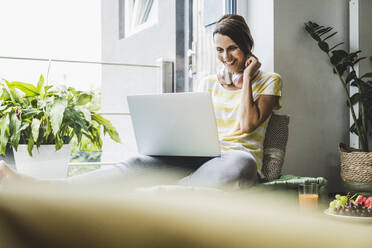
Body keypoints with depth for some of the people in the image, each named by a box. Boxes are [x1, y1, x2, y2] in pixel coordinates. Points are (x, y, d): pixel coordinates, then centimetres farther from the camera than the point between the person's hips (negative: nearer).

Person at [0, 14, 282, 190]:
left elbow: (248, 124, -5)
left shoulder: (270, 81, 11)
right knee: (139, 164, -26)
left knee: (236, 166, -44)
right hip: (201, 156, 3)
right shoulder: (208, 83, 22)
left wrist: (247, 76, 0)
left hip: (239, 156, -3)